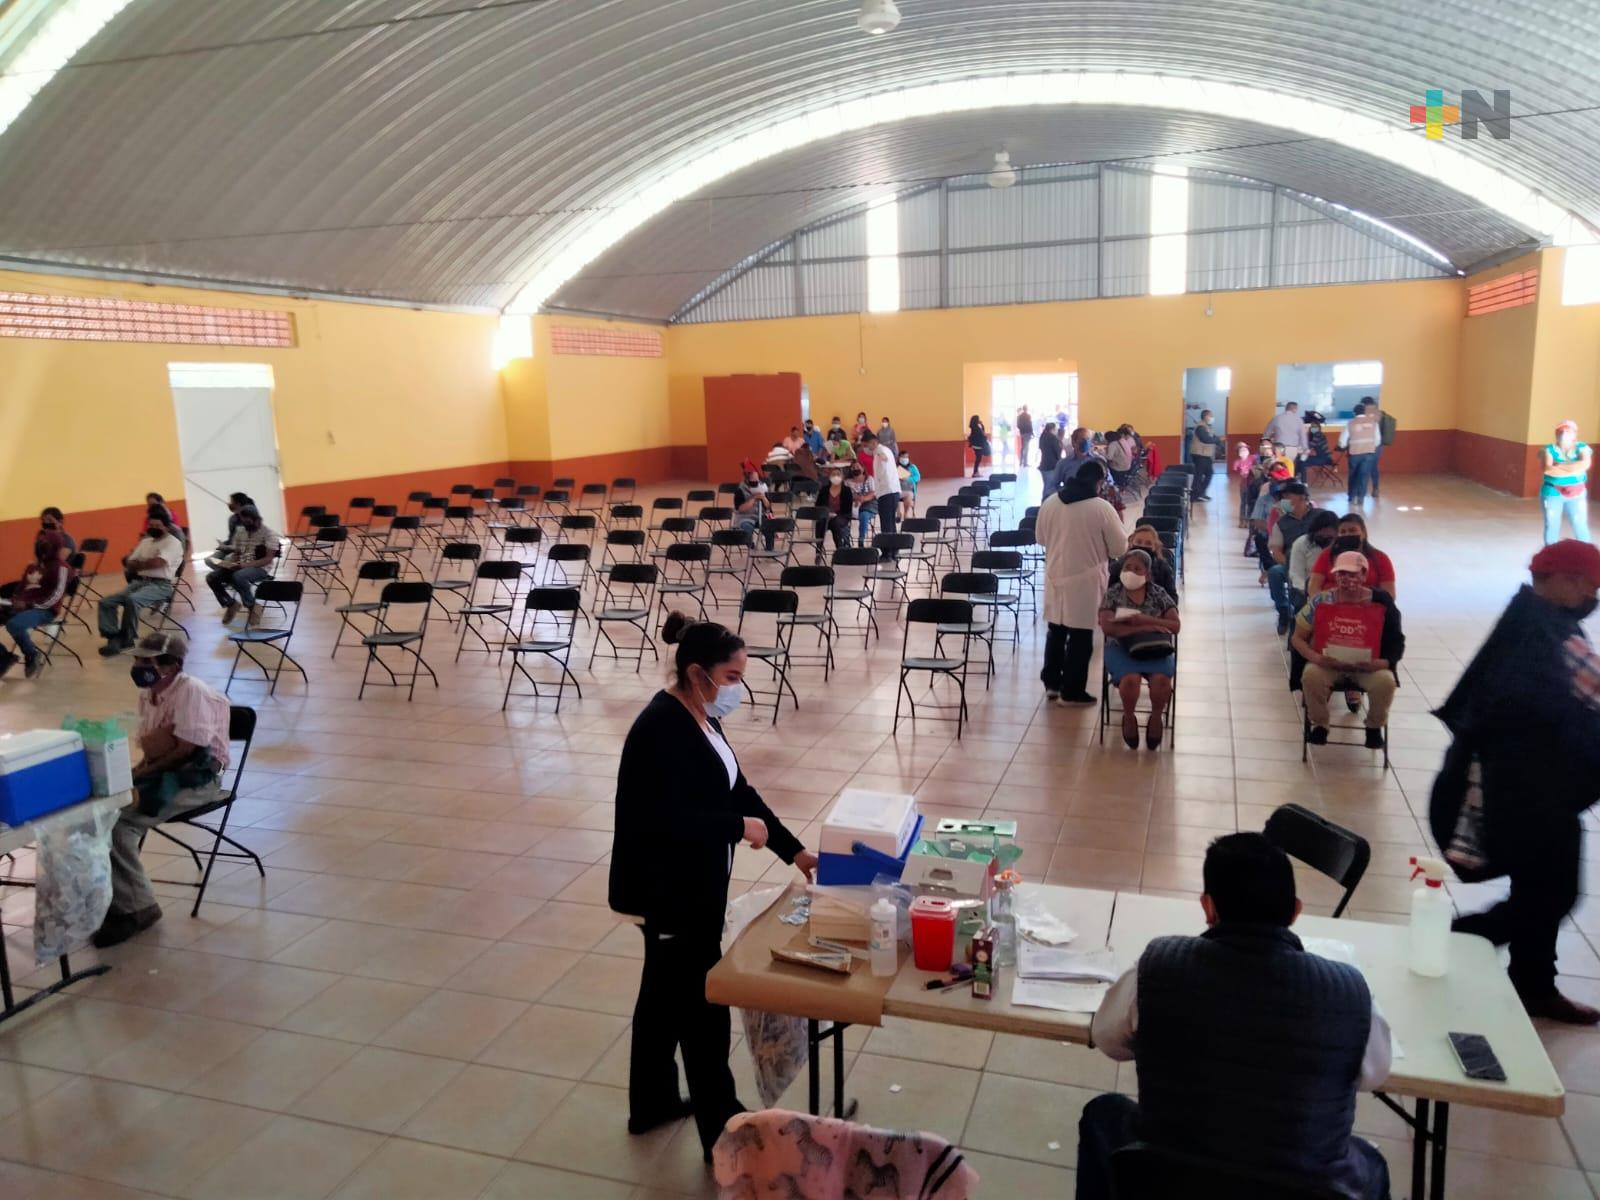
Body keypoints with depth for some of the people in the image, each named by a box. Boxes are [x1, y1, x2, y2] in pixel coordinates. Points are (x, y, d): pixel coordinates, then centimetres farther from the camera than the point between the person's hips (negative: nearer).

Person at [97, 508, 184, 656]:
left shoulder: (173, 543, -4)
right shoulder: (145, 541, 20)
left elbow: (157, 563, -18)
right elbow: (130, 563, 13)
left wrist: (139, 563, 0)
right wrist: (147, 563, -7)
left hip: (160, 585, -8)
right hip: (139, 581, 8)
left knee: (131, 599, -34)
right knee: (106, 602, -8)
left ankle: (127, 640, -19)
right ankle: (114, 640, -15)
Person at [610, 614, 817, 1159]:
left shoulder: (701, 717, 5)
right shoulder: (662, 729, -25)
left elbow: (737, 791, 9)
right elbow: (666, 820, -30)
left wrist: (794, 851, 7)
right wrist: (739, 826, -19)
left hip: (691, 888, 10)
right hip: (669, 892, -10)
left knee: (665, 993, 22)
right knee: (703, 1008, 3)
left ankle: (651, 1105, 40)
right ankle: (721, 1135, 19)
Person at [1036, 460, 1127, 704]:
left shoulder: (1049, 503, -2)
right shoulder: (1102, 508, -15)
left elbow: (1040, 538, 12)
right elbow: (1120, 549, -7)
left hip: (1056, 577, 5)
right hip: (1086, 581, -4)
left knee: (1056, 631, 18)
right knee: (1081, 636, 6)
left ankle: (1051, 683, 26)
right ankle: (1072, 691, 14)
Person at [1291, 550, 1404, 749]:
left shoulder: (1381, 602, -9)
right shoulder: (1321, 601, -8)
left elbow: (1396, 643, -4)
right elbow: (1298, 638, -2)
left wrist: (1382, 663, -25)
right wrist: (1315, 657, -21)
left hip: (1367, 666, 0)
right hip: (1328, 664, 0)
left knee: (1386, 680, -30)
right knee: (1311, 675, -32)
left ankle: (1374, 726, 3)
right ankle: (1319, 724, -3)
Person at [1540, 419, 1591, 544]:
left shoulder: (1582, 448, 1)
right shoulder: (1549, 449, -3)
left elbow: (1585, 464, -19)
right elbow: (1548, 469, -19)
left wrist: (1559, 465, -19)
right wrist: (1573, 469, -14)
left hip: (1576, 494, 1)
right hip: (1552, 493, -1)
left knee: (1581, 526, 0)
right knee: (1551, 526, 6)